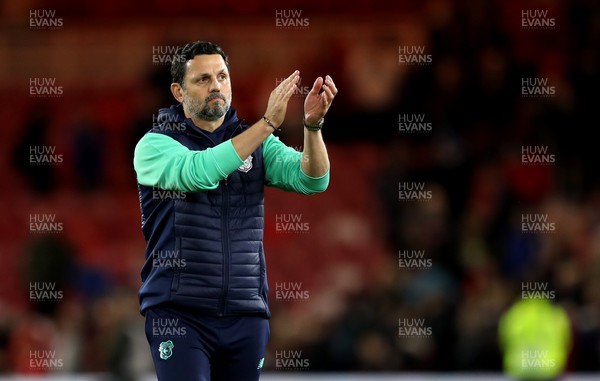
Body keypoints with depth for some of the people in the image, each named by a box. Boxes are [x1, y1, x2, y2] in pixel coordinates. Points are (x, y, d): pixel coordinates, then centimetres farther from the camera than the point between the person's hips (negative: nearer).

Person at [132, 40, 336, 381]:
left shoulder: (256, 142, 12)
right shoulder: (155, 145, -1)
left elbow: (312, 179, -4)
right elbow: (198, 172, -22)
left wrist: (313, 124, -23)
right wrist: (268, 123, -26)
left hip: (246, 315, 4)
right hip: (179, 314, -4)